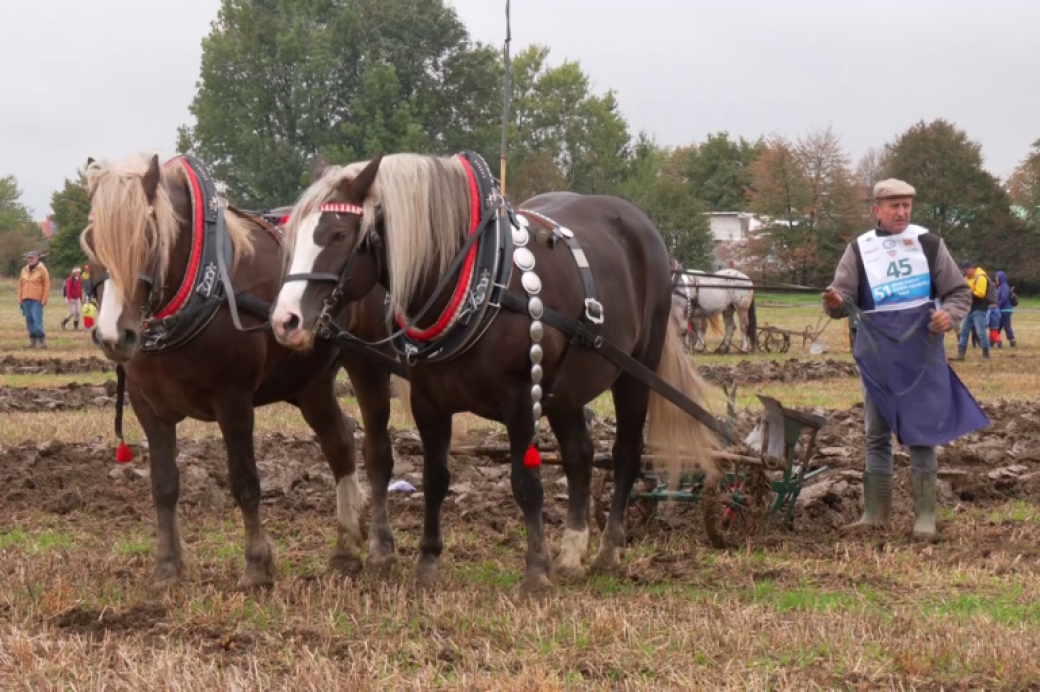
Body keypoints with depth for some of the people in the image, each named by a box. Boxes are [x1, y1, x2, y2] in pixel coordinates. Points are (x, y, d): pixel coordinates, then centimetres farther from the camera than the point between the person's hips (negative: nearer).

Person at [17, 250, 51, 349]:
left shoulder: (42, 269, -2)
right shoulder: (24, 270, 14)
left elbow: (46, 285, -5)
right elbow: (20, 285, 17)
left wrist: (44, 300, -10)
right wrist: (20, 299, 11)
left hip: (37, 300, -6)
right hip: (26, 300, 6)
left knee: (37, 320, -13)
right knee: (29, 320, 5)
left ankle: (41, 341, -10)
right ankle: (33, 340, 10)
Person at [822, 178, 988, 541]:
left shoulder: (929, 244, -1)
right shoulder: (859, 250, 1)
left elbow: (960, 292, 4)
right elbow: (846, 301, -6)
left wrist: (949, 313, -17)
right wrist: (835, 302, -30)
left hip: (921, 356, -2)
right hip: (877, 358, 2)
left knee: (921, 434, 0)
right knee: (877, 435, 9)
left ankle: (925, 515, 6)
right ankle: (875, 512, 17)